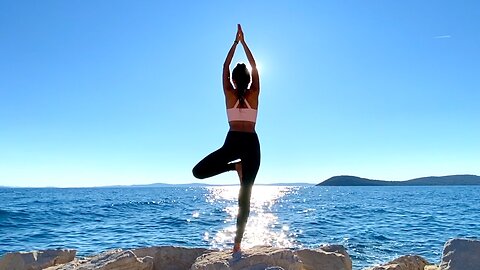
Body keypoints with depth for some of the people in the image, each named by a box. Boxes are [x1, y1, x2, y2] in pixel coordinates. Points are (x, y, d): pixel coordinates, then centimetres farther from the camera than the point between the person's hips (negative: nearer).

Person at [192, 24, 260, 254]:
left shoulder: (229, 94, 3)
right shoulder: (254, 94, 3)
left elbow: (225, 67, 15)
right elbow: (254, 67, 15)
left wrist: (236, 42, 21)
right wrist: (243, 42, 19)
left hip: (233, 142, -2)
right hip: (251, 143, 2)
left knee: (198, 172, 8)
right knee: (245, 195, 3)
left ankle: (234, 166, -11)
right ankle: (237, 243, 0)